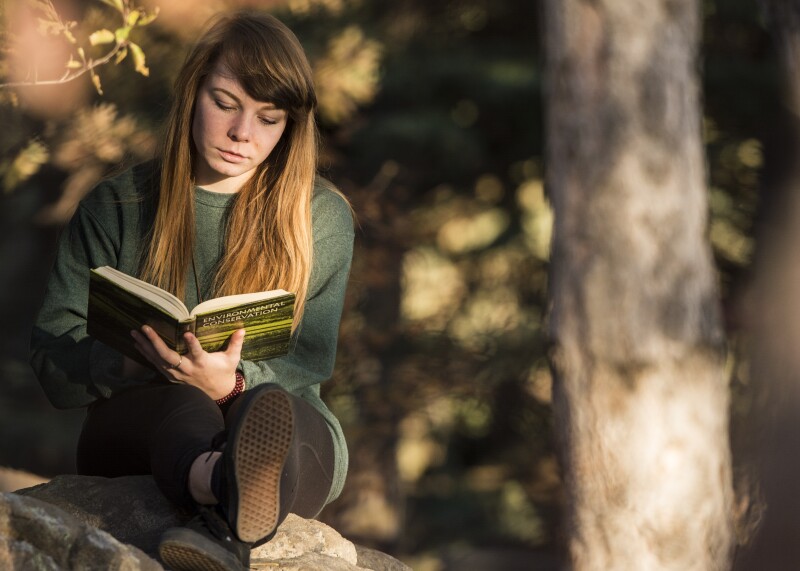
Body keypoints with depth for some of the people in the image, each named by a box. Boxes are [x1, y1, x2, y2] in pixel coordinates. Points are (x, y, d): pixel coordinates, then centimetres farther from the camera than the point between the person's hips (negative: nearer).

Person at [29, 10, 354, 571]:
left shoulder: (323, 218, 8)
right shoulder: (116, 208, 8)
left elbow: (308, 366, -2)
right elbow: (53, 363, 0)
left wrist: (233, 384, -26)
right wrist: (147, 359, -23)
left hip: (286, 433, 1)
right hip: (132, 431, 0)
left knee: (268, 411, -36)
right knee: (177, 404, -37)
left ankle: (226, 526, -73)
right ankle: (232, 488, -75)